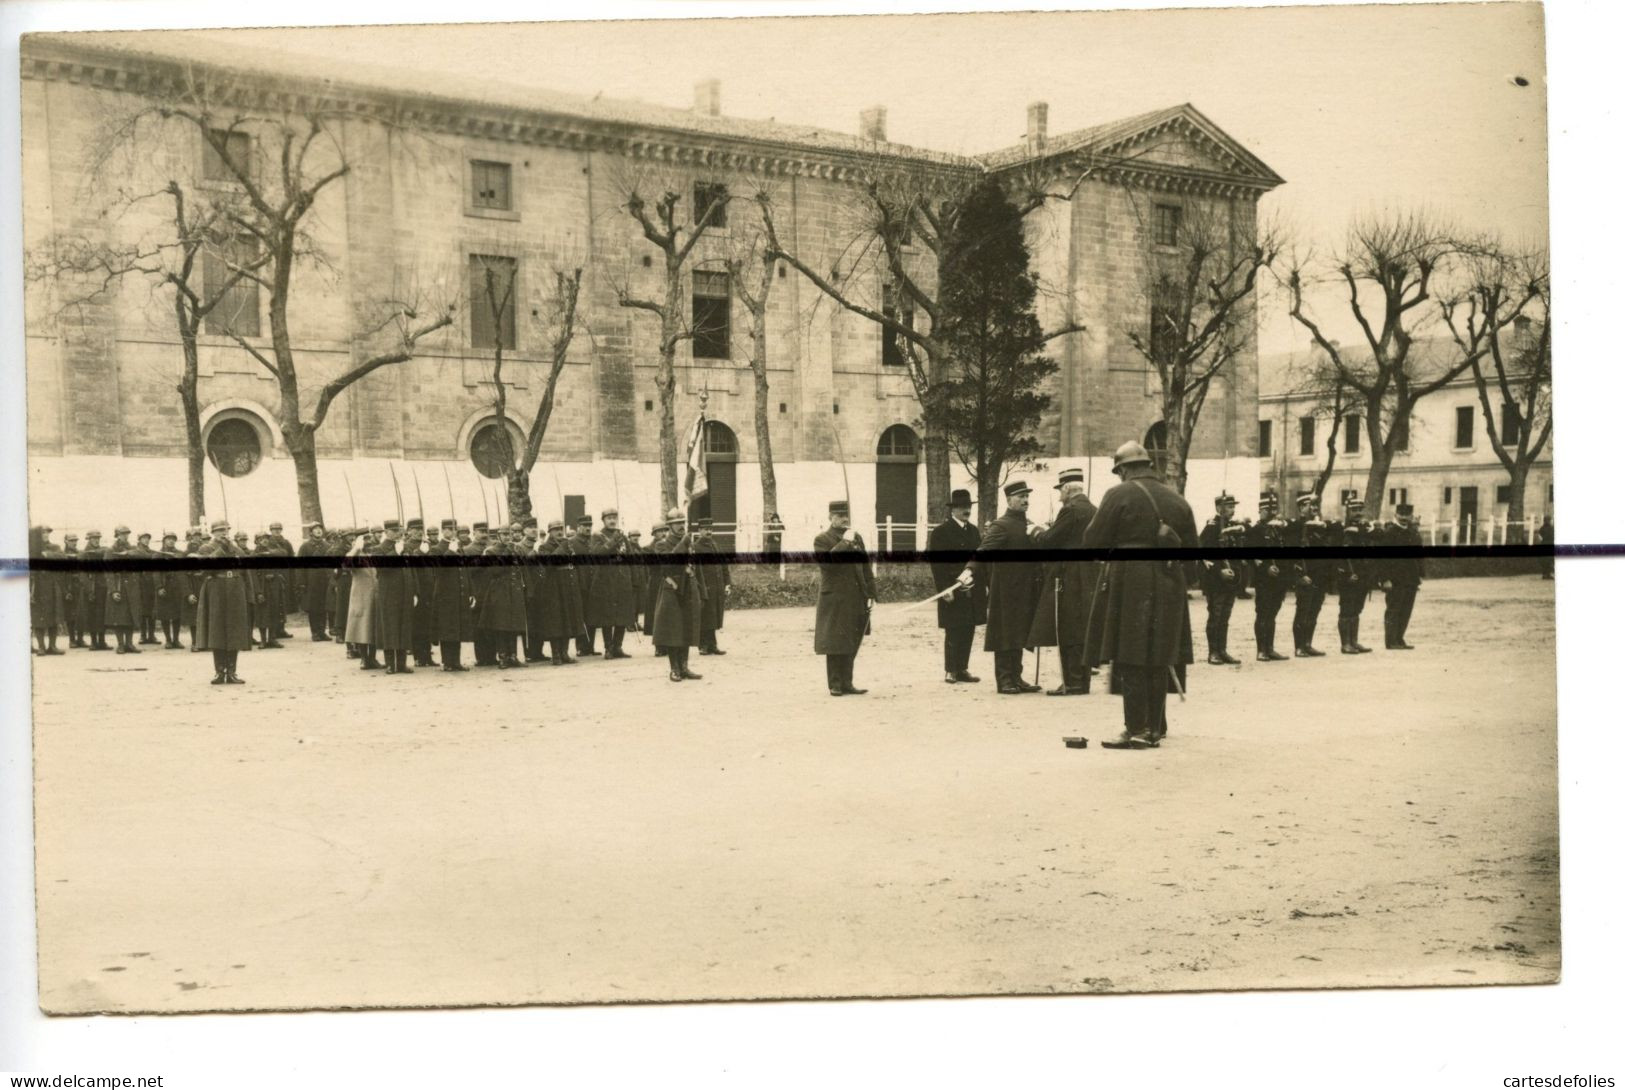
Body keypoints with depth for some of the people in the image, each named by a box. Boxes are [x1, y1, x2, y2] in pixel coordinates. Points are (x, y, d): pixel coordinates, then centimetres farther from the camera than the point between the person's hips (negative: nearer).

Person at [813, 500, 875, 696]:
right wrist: (844, 542, -19)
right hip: (834, 601, -6)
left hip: (857, 601, 6)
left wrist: (871, 595, 9)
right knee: (835, 644, -3)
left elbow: (866, 568, 16)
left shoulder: (857, 538, 15)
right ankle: (835, 685, 3)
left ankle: (846, 684, 16)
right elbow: (825, 561, -21)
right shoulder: (822, 540, -2)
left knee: (851, 645, 9)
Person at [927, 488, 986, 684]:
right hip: (953, 592, -6)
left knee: (968, 631, 7)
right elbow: (936, 563, -9)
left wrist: (984, 584, 9)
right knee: (953, 633, -4)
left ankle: (962, 669, 15)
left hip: (973, 592, 6)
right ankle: (950, 671, 4)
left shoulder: (974, 531, 16)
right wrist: (944, 589, -15)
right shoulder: (940, 531, -5)